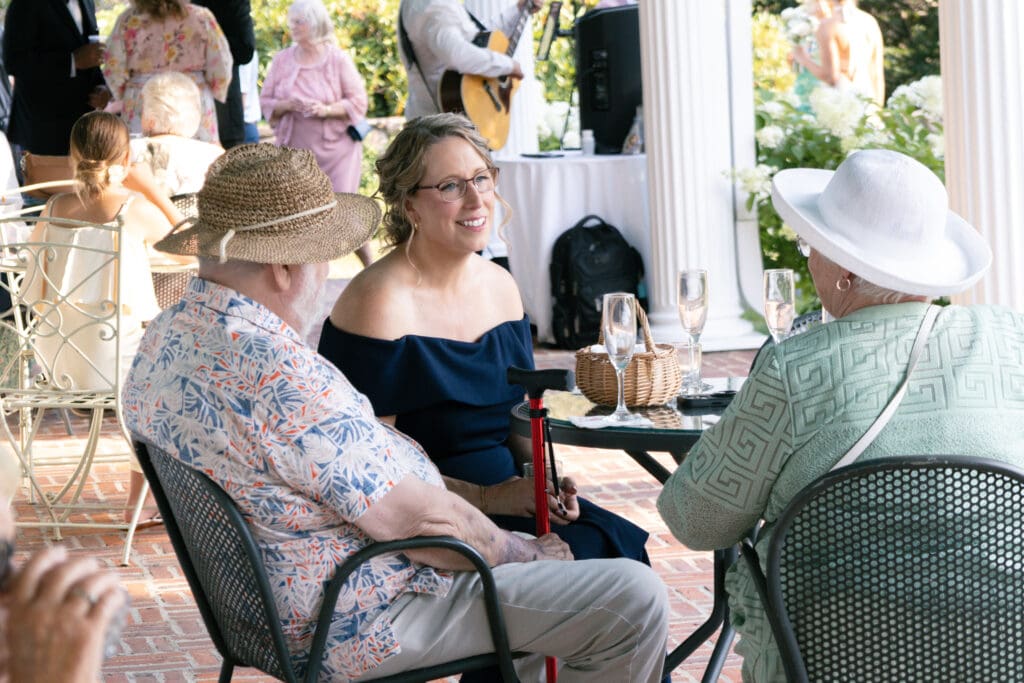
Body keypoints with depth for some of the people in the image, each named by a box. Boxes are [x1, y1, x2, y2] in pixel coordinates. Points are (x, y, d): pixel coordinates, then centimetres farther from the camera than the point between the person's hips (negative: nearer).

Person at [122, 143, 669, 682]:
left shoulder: (163, 338, 2)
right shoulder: (282, 376, -30)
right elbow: (416, 519, -24)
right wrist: (518, 552, -5)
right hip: (355, 630, -11)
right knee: (634, 599, -8)